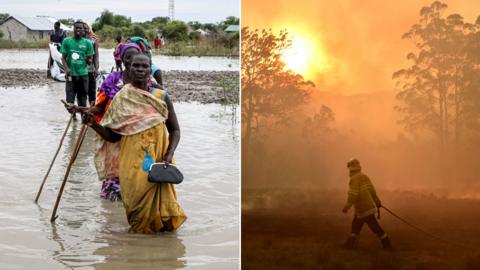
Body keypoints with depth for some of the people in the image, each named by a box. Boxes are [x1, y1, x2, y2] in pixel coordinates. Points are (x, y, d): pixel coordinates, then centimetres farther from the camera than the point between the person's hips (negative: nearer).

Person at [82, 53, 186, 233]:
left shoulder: (161, 97, 2)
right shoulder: (121, 99, 2)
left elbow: (175, 130, 6)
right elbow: (113, 136, 4)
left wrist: (169, 154, -9)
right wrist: (93, 124, -11)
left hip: (158, 162, 0)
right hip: (132, 164, 0)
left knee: (158, 197, -4)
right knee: (137, 198, 0)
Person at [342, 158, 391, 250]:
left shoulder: (355, 179, -19)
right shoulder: (364, 177, 7)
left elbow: (353, 195, -25)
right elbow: (372, 190, 13)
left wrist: (347, 207, -20)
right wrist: (377, 201, 23)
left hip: (364, 209, -10)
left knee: (375, 227, -1)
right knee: (356, 225, 14)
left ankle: (387, 244, 6)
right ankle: (350, 244, 18)